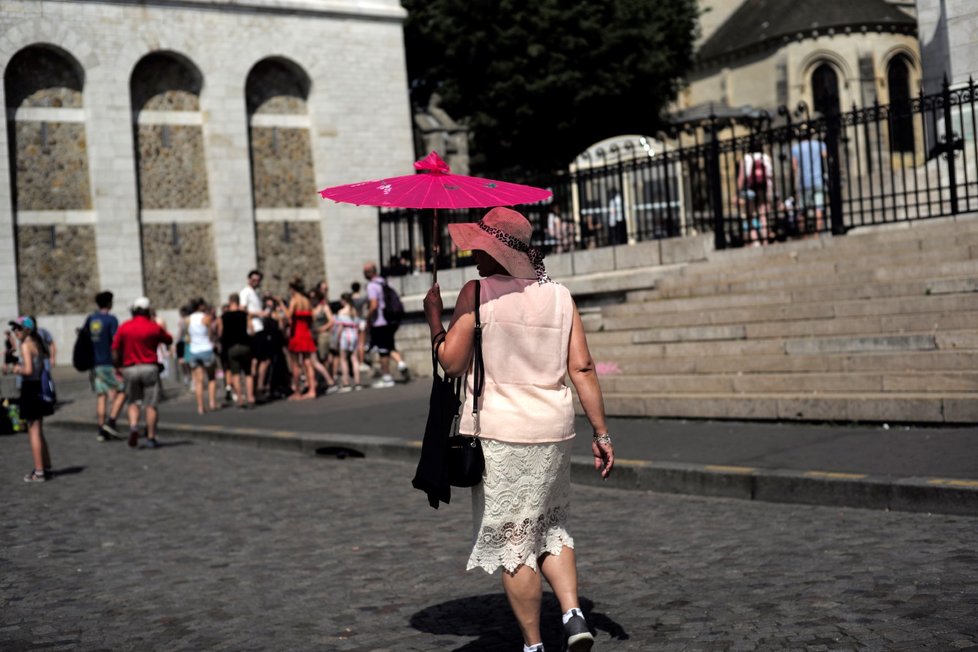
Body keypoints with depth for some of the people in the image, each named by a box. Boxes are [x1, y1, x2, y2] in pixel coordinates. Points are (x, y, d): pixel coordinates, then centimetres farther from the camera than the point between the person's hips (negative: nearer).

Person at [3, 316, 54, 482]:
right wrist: (16, 367, 15)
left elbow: (28, 370, -23)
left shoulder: (26, 345, -14)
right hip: (39, 386, 8)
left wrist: (12, 369, -9)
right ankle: (46, 468, 24)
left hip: (30, 389, -8)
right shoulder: (37, 343, 11)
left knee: (34, 432, -2)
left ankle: (39, 472, 3)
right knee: (38, 432, 18)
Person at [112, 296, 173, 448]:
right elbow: (169, 340, 14)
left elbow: (115, 351, 3)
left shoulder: (123, 328, 3)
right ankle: (151, 437, 2)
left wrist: (118, 367, 13)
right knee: (151, 405, 2)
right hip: (149, 368, -2)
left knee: (133, 402, 14)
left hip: (129, 369, 2)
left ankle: (133, 426, -11)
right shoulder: (154, 327, -1)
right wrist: (162, 330, 30)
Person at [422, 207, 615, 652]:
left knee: (512, 543, 5)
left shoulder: (478, 292, -8)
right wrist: (601, 434, 6)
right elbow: (582, 369, 2)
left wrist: (433, 314, 6)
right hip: (553, 430, 5)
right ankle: (573, 614, 6)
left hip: (498, 434, -5)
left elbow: (452, 362, -10)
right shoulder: (559, 296, 5)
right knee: (551, 528, 22)